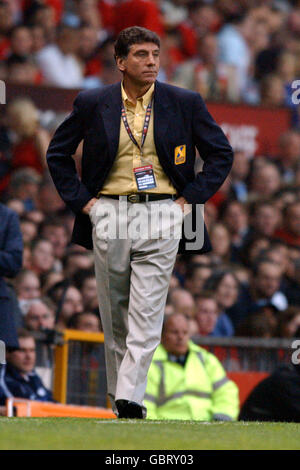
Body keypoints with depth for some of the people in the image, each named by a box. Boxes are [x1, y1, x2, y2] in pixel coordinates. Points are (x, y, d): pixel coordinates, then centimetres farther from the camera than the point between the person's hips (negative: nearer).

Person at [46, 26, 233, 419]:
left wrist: (191, 197, 2)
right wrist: (80, 199, 5)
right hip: (109, 214, 1)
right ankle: (117, 389, 17)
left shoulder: (185, 103, 3)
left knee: (147, 312, -11)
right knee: (114, 312, 7)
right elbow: (57, 154, 14)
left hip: (162, 214, -1)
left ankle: (131, 397, -17)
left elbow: (221, 153, 11)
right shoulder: (93, 104, 3)